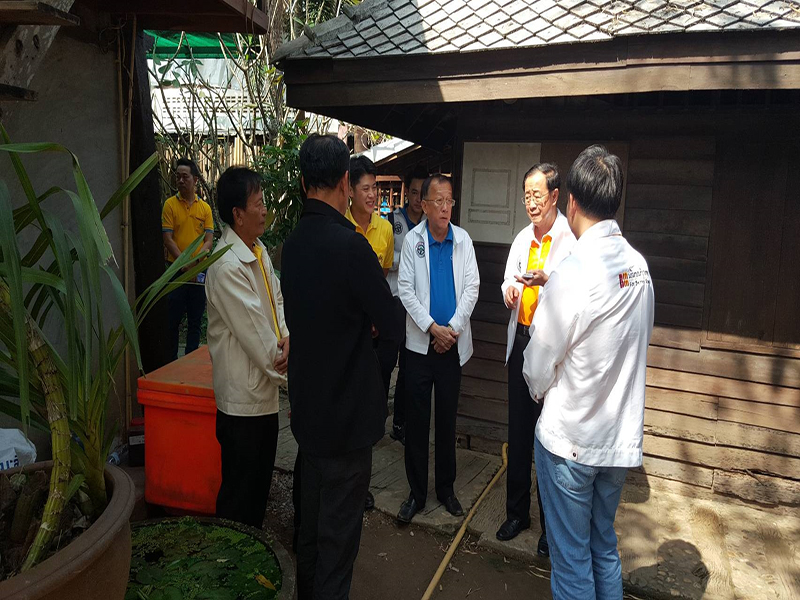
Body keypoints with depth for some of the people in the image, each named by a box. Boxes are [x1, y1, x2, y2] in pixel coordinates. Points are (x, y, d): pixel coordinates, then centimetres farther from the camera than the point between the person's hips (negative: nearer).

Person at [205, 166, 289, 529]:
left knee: (261, 476, 23)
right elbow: (252, 331, -21)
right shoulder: (227, 265, -23)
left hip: (264, 384, 9)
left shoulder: (259, 250, 7)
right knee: (241, 486, 7)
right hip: (243, 393, -9)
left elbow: (276, 298, 10)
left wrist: (287, 336, -9)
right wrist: (282, 367, -8)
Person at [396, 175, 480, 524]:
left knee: (448, 419, 12)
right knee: (416, 420, 5)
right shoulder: (412, 240, -2)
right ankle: (416, 492, 19)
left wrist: (453, 328, -10)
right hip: (420, 342, -1)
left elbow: (472, 287, -1)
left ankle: (446, 488, 27)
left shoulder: (463, 240, 2)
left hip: (453, 344, 1)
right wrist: (432, 327, -13)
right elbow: (405, 289, -5)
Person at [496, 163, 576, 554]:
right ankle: (517, 512, 30)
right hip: (521, 340, 7)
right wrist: (510, 289, -4)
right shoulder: (523, 239, 14)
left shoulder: (573, 239, -10)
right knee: (518, 430, 14)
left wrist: (546, 280, -30)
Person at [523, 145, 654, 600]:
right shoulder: (639, 267, -2)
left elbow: (539, 366, -14)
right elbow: (638, 343, 9)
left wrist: (540, 391, 8)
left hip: (570, 440, -6)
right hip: (622, 438, 7)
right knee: (605, 548, 24)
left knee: (572, 559, 11)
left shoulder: (572, 274, -22)